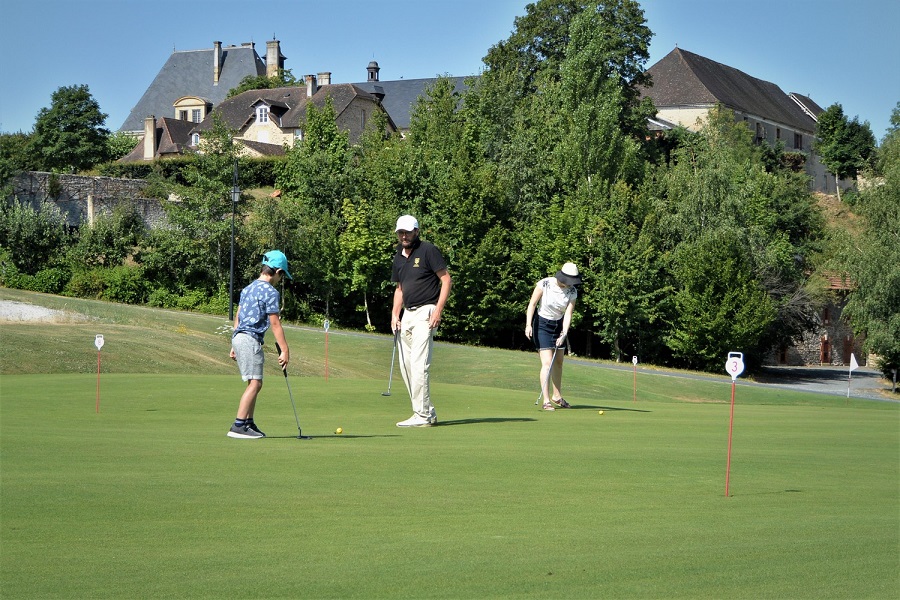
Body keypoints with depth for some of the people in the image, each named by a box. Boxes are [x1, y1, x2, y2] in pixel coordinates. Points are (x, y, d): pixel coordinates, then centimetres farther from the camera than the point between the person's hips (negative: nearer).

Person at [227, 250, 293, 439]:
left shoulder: (248, 288, 18)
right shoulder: (270, 292, -10)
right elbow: (275, 324, -12)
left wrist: (234, 345, 24)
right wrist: (285, 350, -9)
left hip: (238, 337, 10)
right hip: (251, 339, -10)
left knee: (253, 383, 14)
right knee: (255, 383, -11)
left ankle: (249, 424, 14)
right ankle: (238, 426, -17)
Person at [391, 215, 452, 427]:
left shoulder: (428, 250, -7)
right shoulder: (398, 257, 15)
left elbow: (446, 280, -9)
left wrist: (438, 310, -17)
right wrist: (395, 314, 12)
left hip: (425, 312, -8)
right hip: (407, 314, 8)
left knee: (419, 364, -14)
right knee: (405, 366, 6)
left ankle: (422, 415, -11)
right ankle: (428, 412, 14)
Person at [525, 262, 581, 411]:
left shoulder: (572, 292, -11)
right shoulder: (544, 284, -22)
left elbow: (568, 314, -13)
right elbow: (532, 304, -15)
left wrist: (563, 334, -23)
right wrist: (528, 324, -23)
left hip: (559, 325, 5)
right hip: (542, 324, -5)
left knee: (558, 362, 15)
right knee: (547, 362, -14)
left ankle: (557, 396, 31)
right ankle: (546, 401, -14)